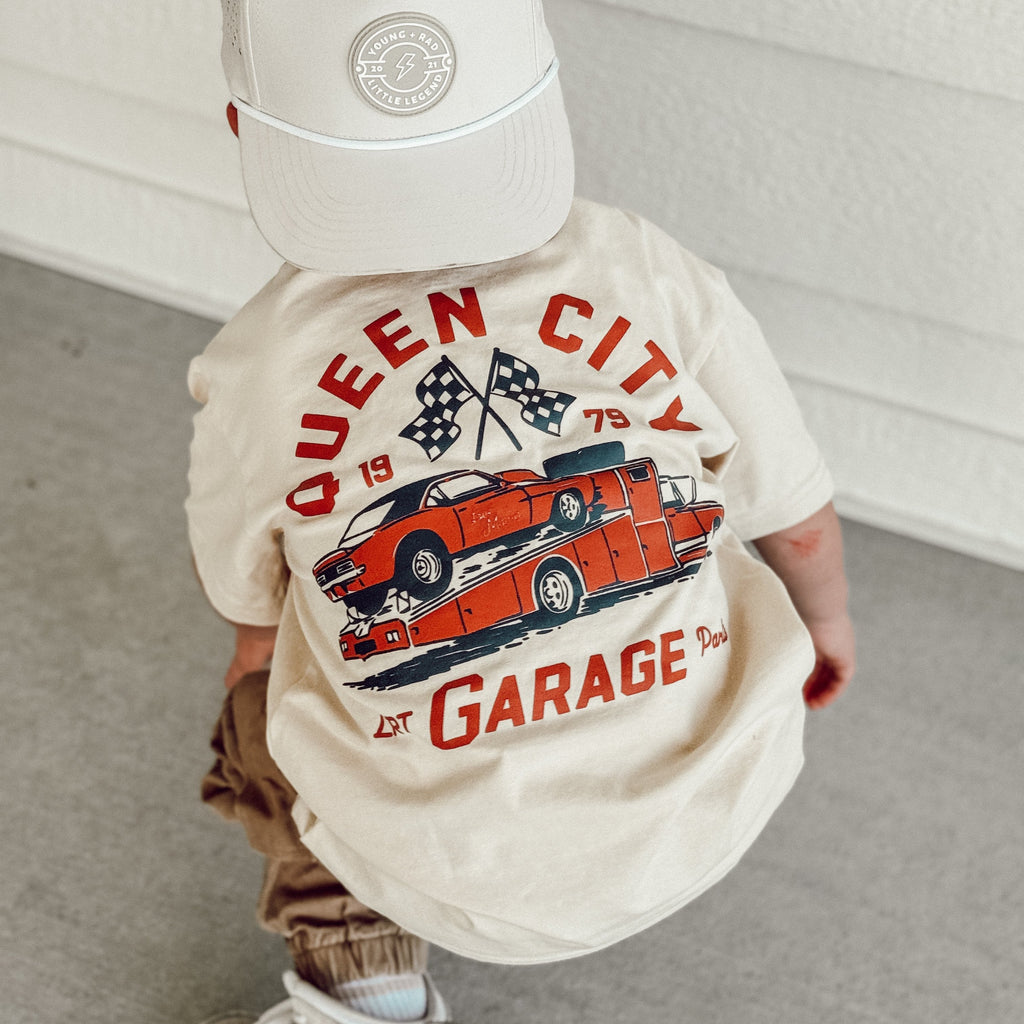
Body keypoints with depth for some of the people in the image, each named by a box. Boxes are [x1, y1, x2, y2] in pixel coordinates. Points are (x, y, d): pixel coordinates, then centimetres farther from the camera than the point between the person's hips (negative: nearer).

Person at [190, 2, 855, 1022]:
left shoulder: (257, 372, -18)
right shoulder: (652, 276, -16)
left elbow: (256, 619, 1)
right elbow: (797, 522, -1)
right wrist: (825, 621, 22)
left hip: (456, 872, -1)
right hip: (713, 805, 2)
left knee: (258, 703, 28)